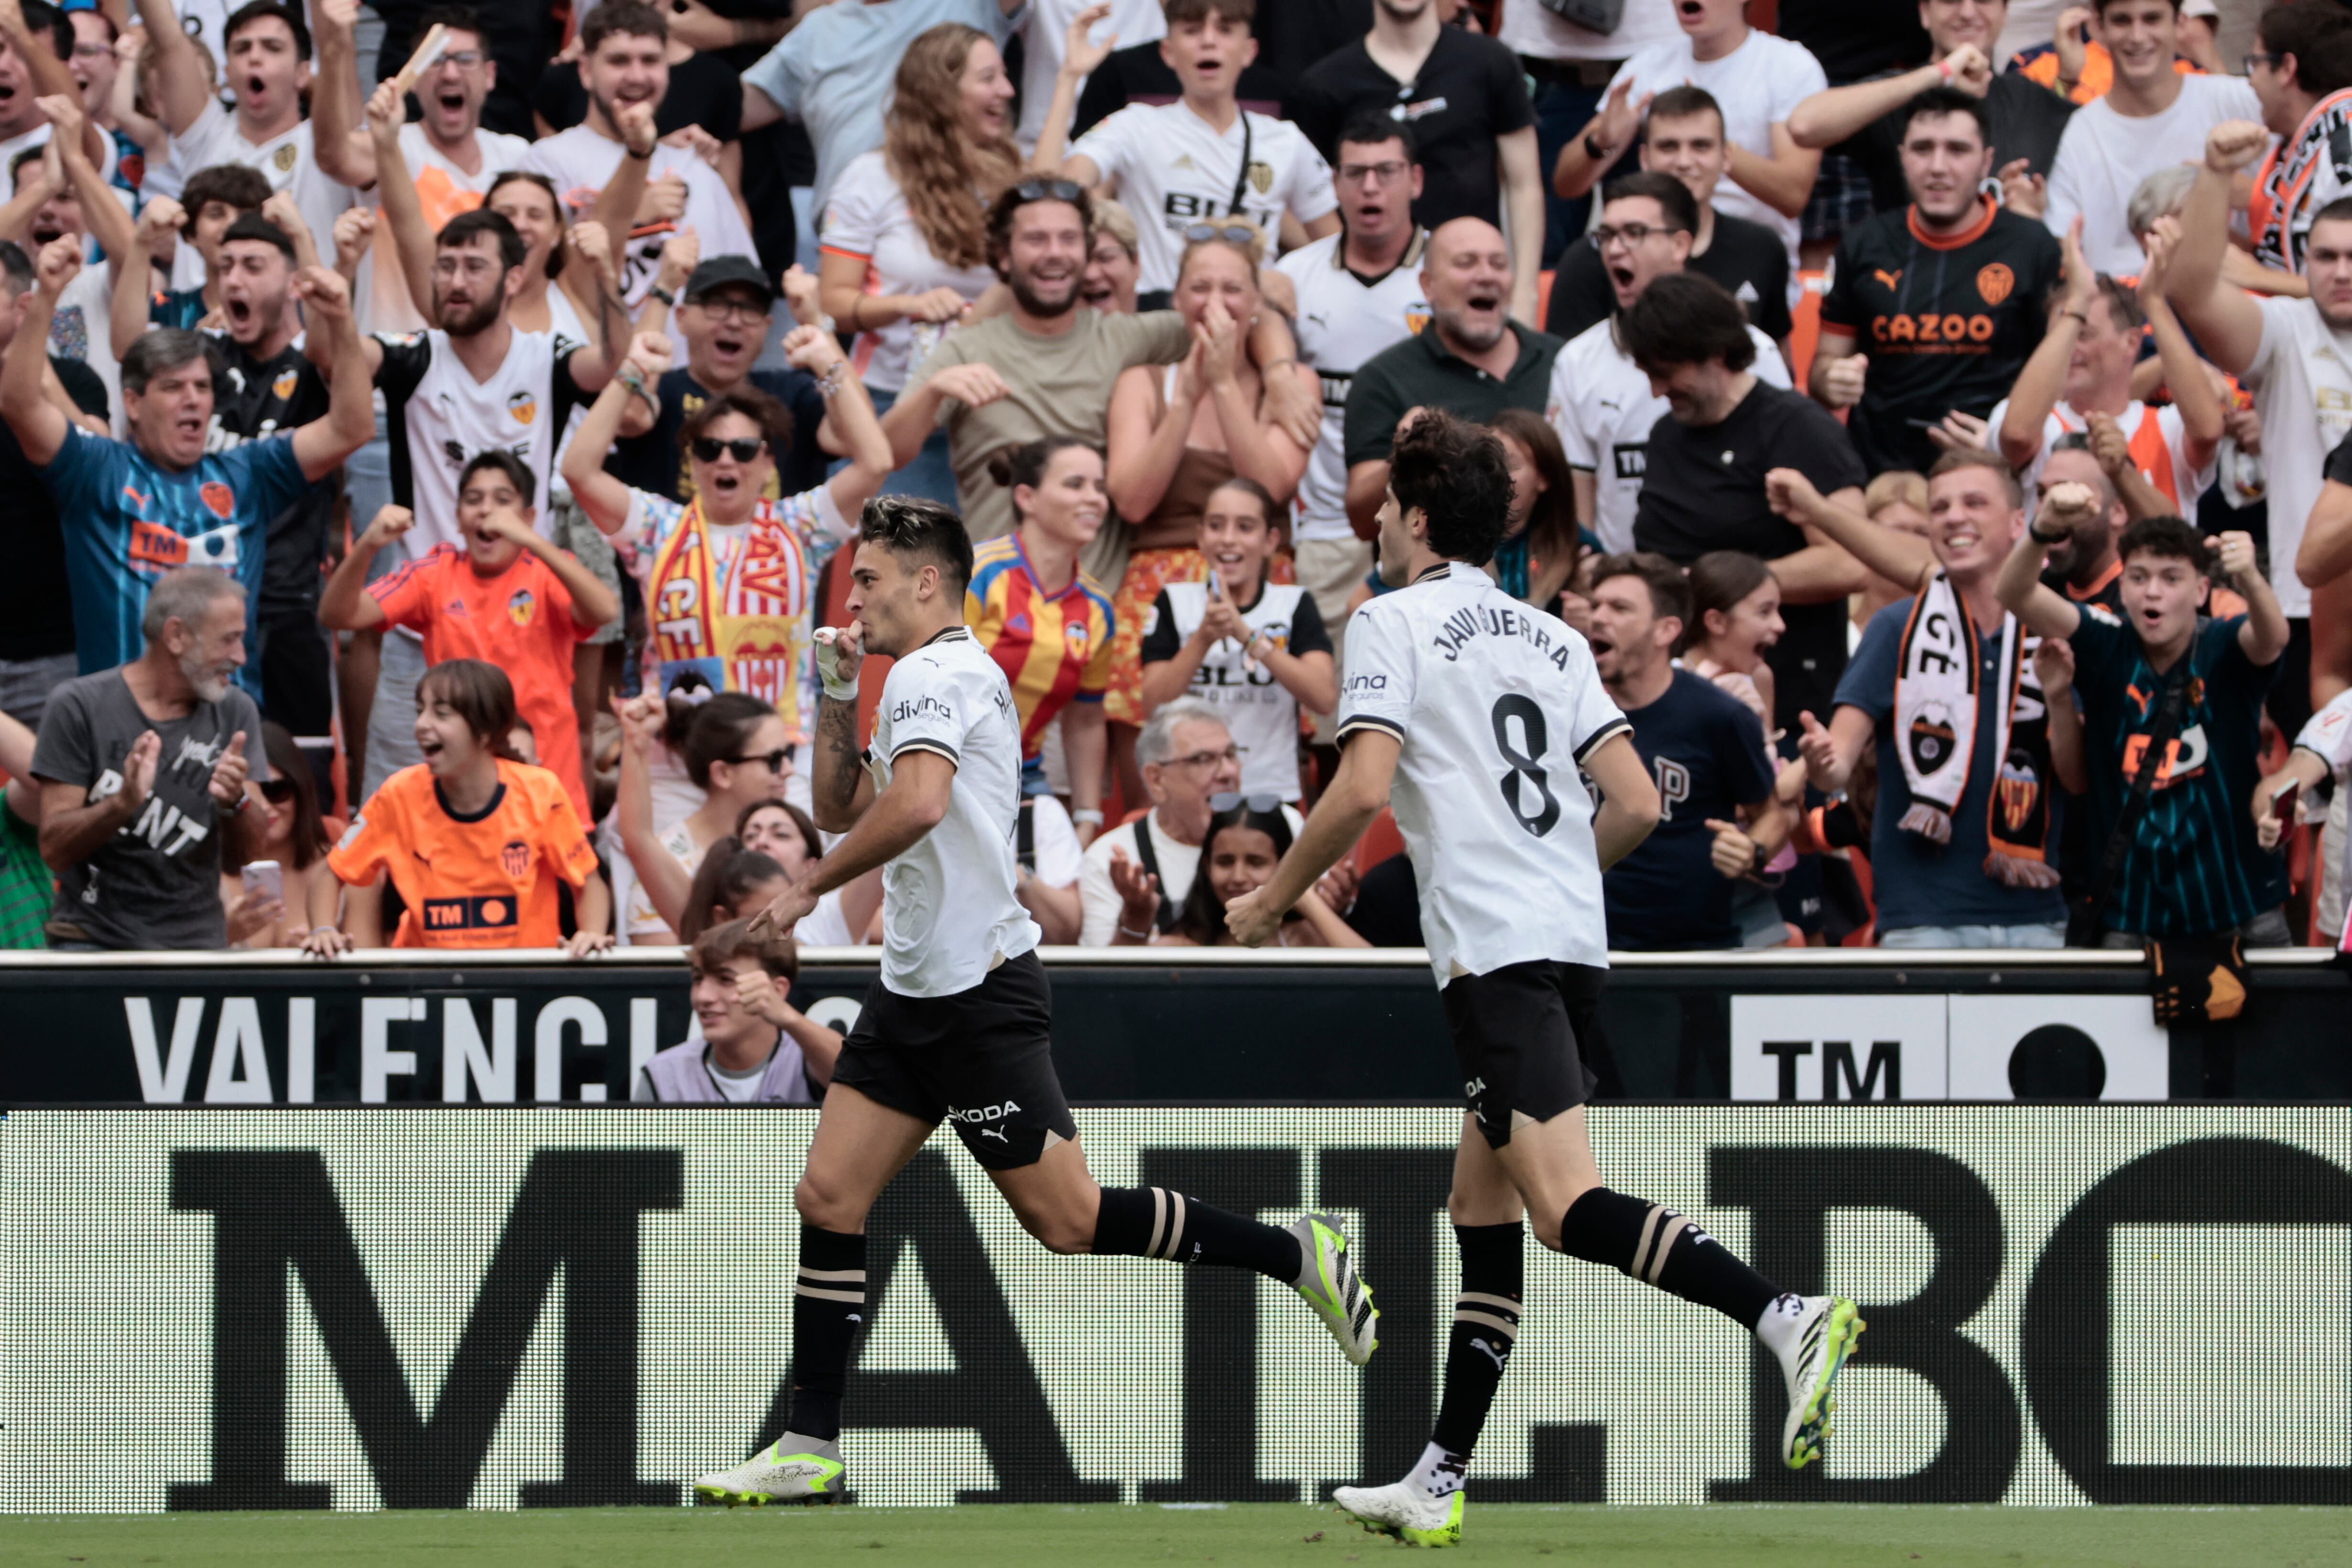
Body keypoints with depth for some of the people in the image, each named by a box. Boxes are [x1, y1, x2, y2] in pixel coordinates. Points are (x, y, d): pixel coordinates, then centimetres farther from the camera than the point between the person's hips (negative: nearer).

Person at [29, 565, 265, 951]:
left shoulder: (235, 713, 7)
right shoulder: (80, 706, -3)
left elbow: (245, 853, 5)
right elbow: (55, 851, -7)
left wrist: (235, 801, -16)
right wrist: (124, 802, -25)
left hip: (195, 943, 4)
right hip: (92, 939, -4)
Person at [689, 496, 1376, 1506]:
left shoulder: (932, 675, -14)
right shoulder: (942, 677, 18)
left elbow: (914, 805, -31)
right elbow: (842, 809, 24)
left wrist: (809, 889, -20)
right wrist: (839, 695, 12)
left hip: (978, 995, -10)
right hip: (914, 993, 10)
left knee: (1068, 1220, -7)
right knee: (829, 1198, 3)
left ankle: (1297, 1256, 4)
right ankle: (810, 1450, 4)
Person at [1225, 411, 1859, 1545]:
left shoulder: (1396, 622, -1)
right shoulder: (1551, 639, 19)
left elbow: (1363, 787, -12)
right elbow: (1637, 804, 13)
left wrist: (1275, 896, 2)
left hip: (1494, 952, -8)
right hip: (1575, 942, 8)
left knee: (1569, 1207, -17)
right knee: (1482, 1213, 13)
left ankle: (1790, 1320, -35)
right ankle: (1439, 1485, 14)